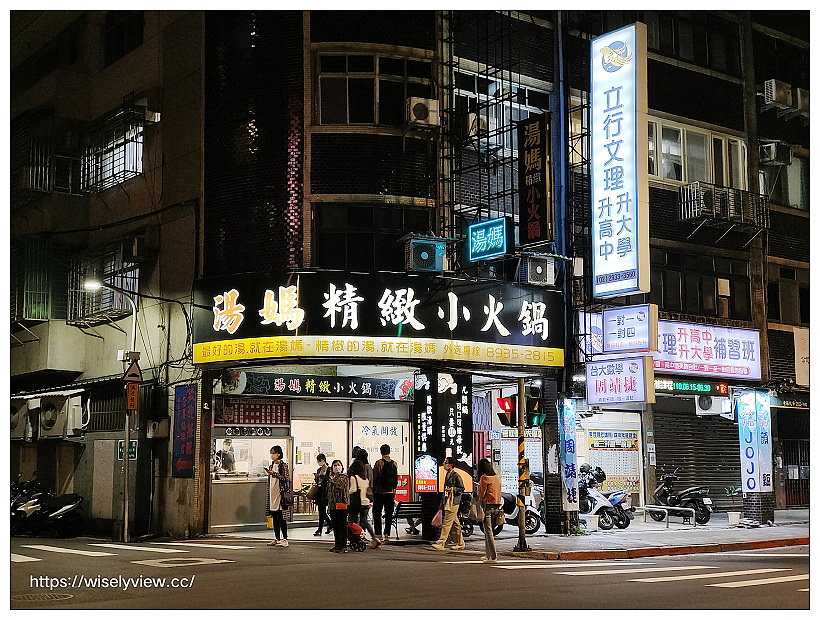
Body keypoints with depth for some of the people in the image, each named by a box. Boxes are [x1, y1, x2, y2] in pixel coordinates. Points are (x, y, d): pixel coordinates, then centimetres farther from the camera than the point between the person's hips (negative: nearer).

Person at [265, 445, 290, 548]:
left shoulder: (283, 465, -6)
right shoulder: (272, 465, 15)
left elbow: (286, 478, -14)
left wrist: (274, 474, -18)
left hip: (280, 493, -7)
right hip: (272, 494, 7)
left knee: (281, 517, -7)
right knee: (275, 517, 8)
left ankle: (285, 539, -4)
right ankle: (277, 539, 14)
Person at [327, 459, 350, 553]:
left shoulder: (344, 478, -2)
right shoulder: (331, 478, 17)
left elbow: (340, 487, -19)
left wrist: (333, 479, -10)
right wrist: (329, 505, 19)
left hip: (341, 504, -7)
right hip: (333, 505, 7)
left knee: (343, 525, -5)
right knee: (335, 526, 10)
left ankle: (343, 546, -4)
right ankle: (337, 545, 16)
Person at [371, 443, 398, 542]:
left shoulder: (379, 463, -10)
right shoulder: (394, 463, 3)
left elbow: (375, 478, -8)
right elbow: (396, 478, 9)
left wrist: (373, 491, 1)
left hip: (380, 492, -4)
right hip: (391, 492, 4)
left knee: (377, 513, 3)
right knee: (389, 513, 8)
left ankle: (378, 534, -2)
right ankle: (387, 534, 7)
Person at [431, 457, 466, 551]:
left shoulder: (456, 476, -10)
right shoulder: (447, 475, 18)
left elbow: (462, 488, -9)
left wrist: (453, 489, -24)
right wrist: (442, 503, 25)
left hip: (453, 503, -9)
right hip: (447, 502, 9)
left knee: (447, 523, -10)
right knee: (455, 524, 12)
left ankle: (440, 543, -12)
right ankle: (460, 543, 18)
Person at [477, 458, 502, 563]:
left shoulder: (484, 478, -10)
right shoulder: (497, 477, 12)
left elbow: (481, 494, -9)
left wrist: (479, 487, 9)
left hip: (488, 504, -8)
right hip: (497, 505, 8)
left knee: (488, 531, -5)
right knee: (488, 530, 18)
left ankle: (493, 557, -10)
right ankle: (488, 554, 24)